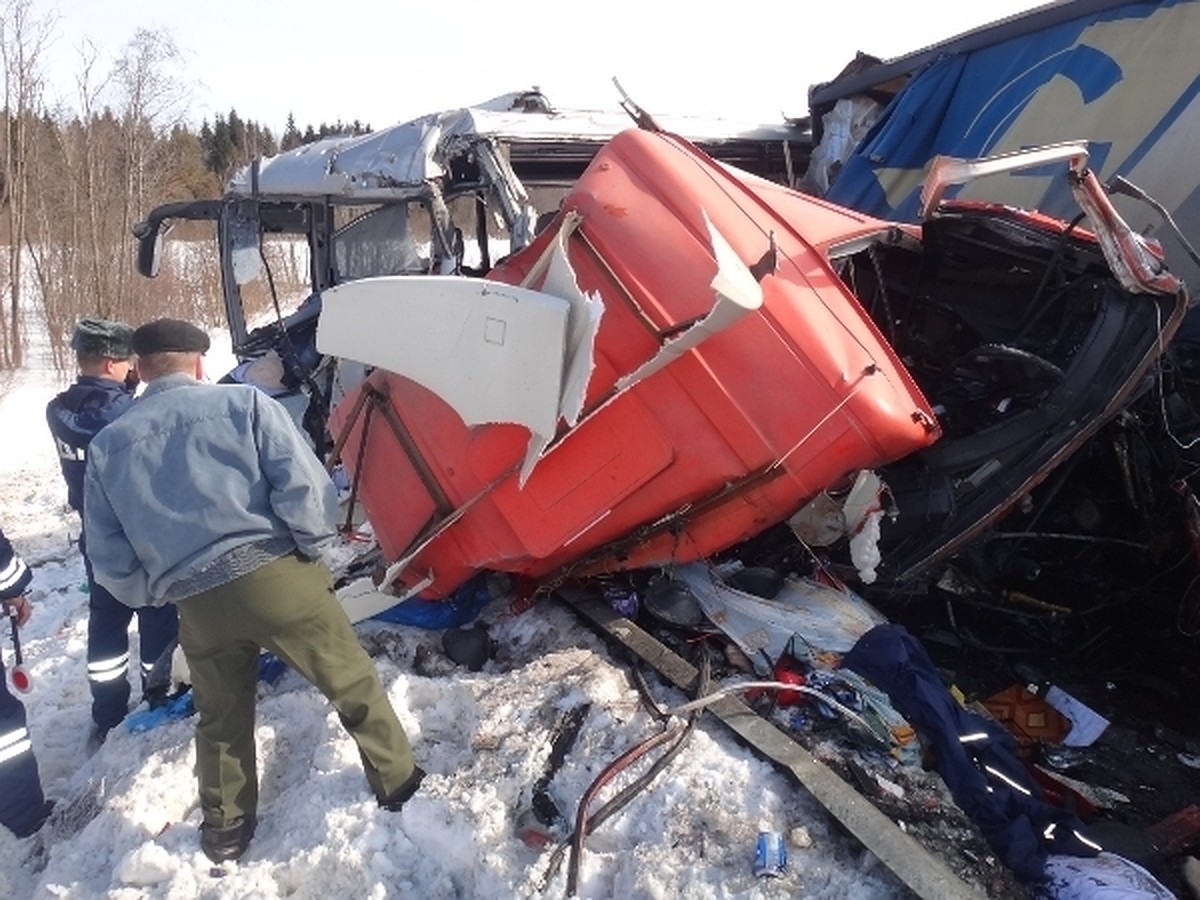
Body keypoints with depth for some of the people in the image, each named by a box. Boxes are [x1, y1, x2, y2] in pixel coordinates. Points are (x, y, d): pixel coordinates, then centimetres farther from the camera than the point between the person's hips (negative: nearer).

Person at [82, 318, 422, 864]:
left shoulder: (105, 447, 8)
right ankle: (398, 784, 29)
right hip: (276, 577, -3)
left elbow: (110, 561, 8)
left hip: (197, 605, 3)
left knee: (221, 718, 25)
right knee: (353, 684, 15)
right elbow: (303, 486, -11)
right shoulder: (244, 402, -1)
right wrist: (311, 550, 2)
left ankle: (225, 831, 40)